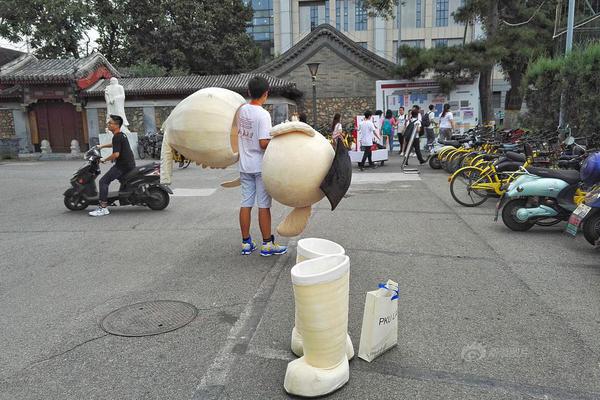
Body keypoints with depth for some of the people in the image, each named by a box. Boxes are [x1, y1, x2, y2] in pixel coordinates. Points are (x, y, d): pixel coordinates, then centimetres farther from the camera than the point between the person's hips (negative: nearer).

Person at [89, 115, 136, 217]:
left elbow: (116, 154, -22)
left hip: (123, 165, -10)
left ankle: (103, 208, -15)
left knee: (103, 181, -11)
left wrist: (104, 160, -9)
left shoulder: (117, 137, -15)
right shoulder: (121, 135, 15)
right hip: (130, 163, 10)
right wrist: (101, 146, 39)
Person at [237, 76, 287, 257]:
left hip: (245, 165, 6)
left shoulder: (241, 110, 4)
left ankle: (246, 243, 16)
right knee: (264, 205, 1)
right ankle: (267, 244, 8)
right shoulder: (263, 114, -16)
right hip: (261, 166, -6)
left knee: (246, 203, 9)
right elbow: (263, 143, -21)